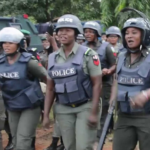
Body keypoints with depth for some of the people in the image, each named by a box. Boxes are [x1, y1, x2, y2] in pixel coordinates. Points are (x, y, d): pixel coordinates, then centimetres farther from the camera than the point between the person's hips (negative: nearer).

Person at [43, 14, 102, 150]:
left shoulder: (88, 54, -8)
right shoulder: (53, 58, 5)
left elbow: (97, 84, -9)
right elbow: (50, 89, 10)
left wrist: (94, 112, -15)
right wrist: (46, 114, 6)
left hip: (85, 107, -4)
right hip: (63, 109, 4)